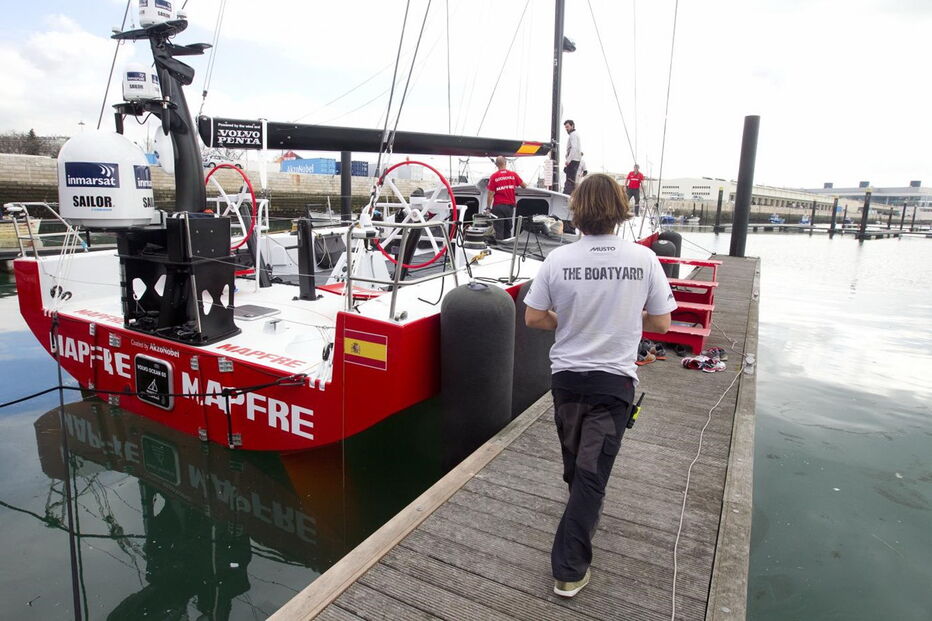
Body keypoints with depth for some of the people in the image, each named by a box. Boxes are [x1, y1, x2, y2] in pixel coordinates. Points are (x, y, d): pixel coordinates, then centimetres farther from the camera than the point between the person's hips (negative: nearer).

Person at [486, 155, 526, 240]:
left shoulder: (494, 176, -8)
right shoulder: (513, 174, 1)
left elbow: (490, 194, -9)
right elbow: (524, 185, 14)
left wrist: (488, 207, -2)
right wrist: (526, 185, 37)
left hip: (498, 206, -3)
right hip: (510, 205, 3)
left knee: (498, 230, -1)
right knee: (508, 230, 14)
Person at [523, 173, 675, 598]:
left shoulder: (558, 259, -11)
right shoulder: (643, 259, -10)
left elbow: (533, 318, -5)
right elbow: (661, 323, -2)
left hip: (566, 376, 2)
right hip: (614, 380, -1)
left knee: (574, 463, 24)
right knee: (592, 471, 4)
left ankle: (585, 516, 51)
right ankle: (569, 570, 9)